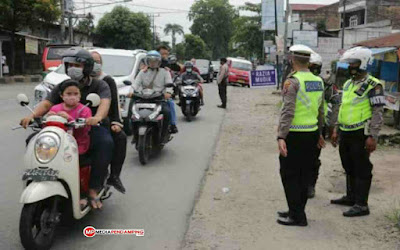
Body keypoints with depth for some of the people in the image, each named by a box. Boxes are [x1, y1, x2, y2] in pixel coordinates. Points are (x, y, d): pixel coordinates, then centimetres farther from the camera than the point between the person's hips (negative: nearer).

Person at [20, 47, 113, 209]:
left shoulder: (100, 85, -2)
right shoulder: (62, 87, 10)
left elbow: (105, 103, -22)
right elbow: (47, 103, -3)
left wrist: (97, 118, -45)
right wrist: (32, 116, -25)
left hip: (93, 128, -3)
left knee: (106, 143, -36)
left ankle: (94, 189, -27)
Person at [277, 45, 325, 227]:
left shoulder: (293, 81, -14)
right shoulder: (318, 81, 9)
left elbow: (288, 111, -23)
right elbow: (320, 111, 16)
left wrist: (281, 137, -26)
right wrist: (319, 133, 26)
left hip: (294, 135, -8)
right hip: (312, 134, 8)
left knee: (289, 175, 2)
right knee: (304, 175, 15)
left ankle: (297, 216, 4)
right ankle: (296, 211, 26)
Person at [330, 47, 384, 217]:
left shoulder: (373, 85, -12)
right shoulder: (348, 84, 14)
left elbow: (378, 113, -15)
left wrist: (373, 137, -20)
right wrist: (336, 130, 21)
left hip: (360, 134, -8)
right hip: (345, 133, 8)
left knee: (362, 170, -1)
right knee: (349, 168, 18)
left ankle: (361, 205, 6)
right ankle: (351, 197, 32)